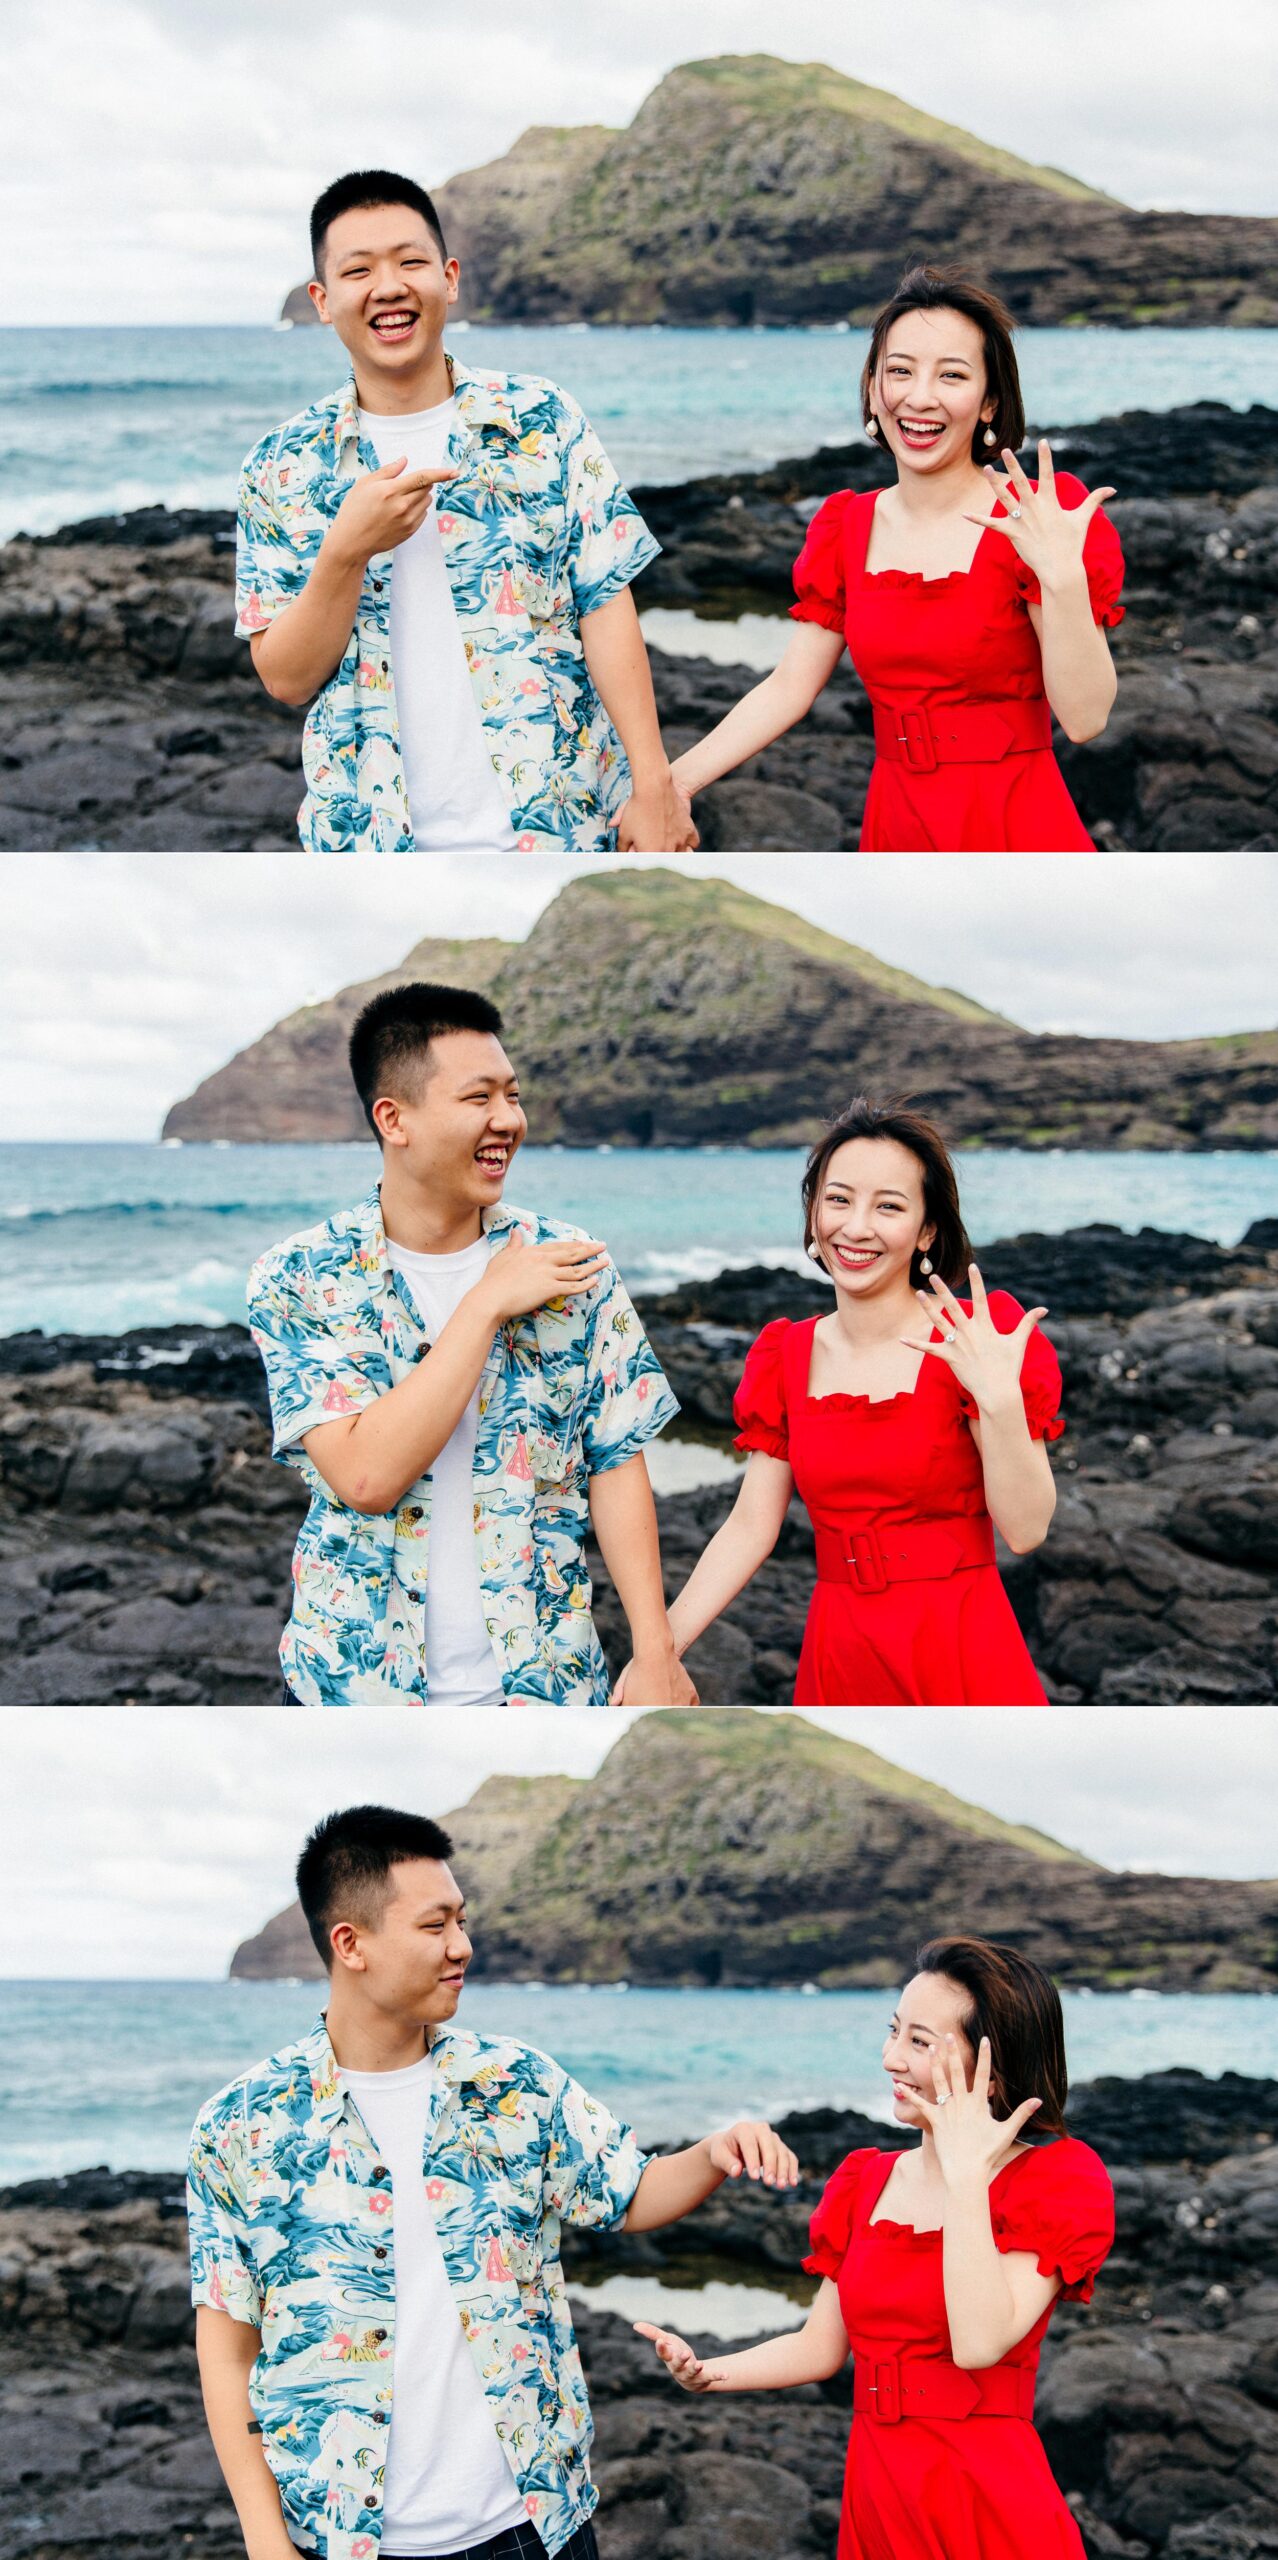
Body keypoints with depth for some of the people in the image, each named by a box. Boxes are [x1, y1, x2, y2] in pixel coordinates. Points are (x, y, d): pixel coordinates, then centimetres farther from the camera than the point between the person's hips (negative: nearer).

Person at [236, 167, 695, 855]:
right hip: (377, 836, 0)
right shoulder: (285, 466, 1)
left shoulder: (542, 419, 0)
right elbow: (286, 679, -3)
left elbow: (606, 608, -3)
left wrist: (654, 783, -11)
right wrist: (347, 551, -18)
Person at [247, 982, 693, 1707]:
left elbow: (616, 1464, 0)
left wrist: (656, 1653, -7)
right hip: (359, 1685, -2)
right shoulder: (299, 1280, -10)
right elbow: (365, 1477, -22)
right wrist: (488, 1303, -20)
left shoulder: (572, 1266, -2)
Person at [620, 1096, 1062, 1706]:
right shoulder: (787, 1359, 5)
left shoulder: (973, 1342, -8)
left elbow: (1026, 1531, -14)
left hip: (962, 1659, -4)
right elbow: (751, 1528, 5)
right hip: (838, 1658, 4)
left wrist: (999, 1397, -27)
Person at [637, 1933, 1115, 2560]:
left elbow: (980, 2343, -23)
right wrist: (707, 2373, -5)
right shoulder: (866, 2182, 11)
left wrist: (966, 2177, -22)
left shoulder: (1056, 2182, -9)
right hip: (876, 2502, 6)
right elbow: (822, 2345, 11)